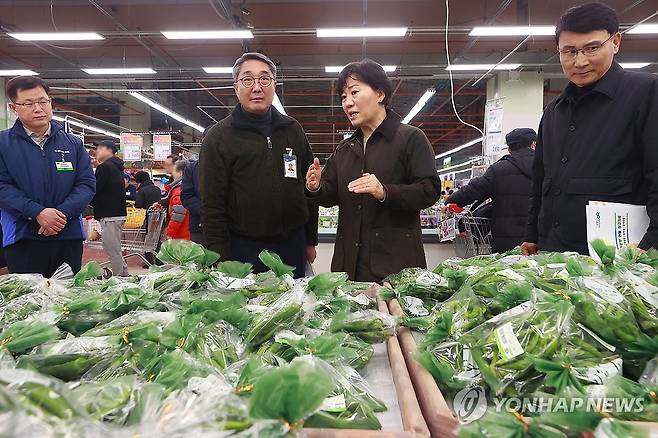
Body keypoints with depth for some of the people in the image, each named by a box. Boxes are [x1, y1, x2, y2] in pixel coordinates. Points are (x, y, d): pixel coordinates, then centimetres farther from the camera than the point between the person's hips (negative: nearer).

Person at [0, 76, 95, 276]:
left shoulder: (73, 143, 9)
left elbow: (87, 183, 3)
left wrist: (63, 213, -13)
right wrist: (37, 213, -19)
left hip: (69, 236, 2)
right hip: (22, 239, -2)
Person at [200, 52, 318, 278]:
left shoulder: (293, 129, 10)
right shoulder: (218, 137, -2)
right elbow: (212, 206, -6)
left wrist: (310, 240, 12)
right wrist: (221, 260, -11)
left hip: (292, 244, 4)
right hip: (243, 249, -3)